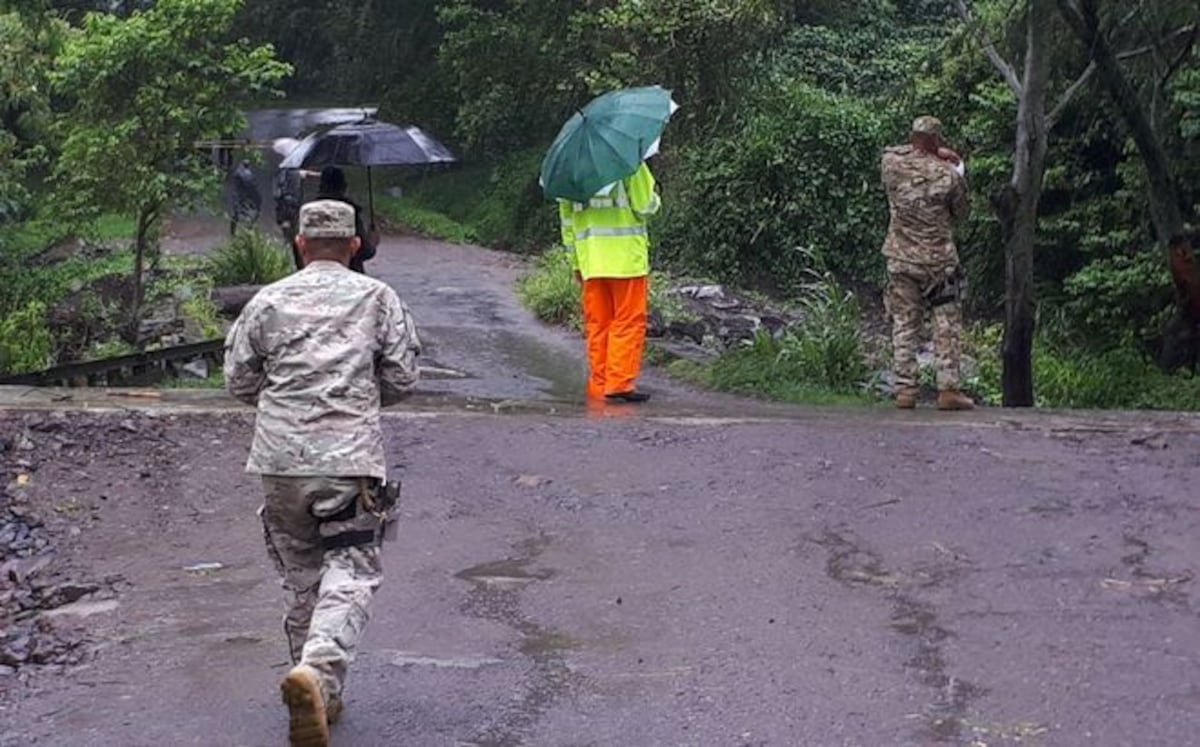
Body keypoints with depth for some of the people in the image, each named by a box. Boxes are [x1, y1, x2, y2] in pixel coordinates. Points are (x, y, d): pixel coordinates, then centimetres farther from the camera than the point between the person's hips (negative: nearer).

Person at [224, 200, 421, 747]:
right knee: (350, 572, -3)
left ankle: (321, 699, 21)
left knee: (301, 577, 14)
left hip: (280, 457, 3)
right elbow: (402, 378, 5)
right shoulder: (377, 298, 5)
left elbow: (239, 380, 10)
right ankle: (318, 669, -28)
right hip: (349, 456, -2)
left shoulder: (268, 301, 7)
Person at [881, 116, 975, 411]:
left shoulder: (891, 162, -4)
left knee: (904, 325, 8)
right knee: (947, 326, 5)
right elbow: (962, 212, 3)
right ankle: (948, 389, 3)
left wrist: (930, 153, 14)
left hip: (901, 259, 3)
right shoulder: (948, 175, -12)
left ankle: (905, 389, 6)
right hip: (939, 261, -3)